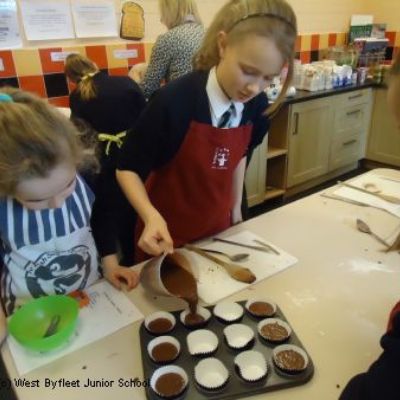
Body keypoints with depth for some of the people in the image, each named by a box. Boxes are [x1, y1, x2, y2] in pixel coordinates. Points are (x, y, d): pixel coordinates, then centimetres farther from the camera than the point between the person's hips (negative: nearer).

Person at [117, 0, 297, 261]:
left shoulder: (257, 106, -13)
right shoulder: (175, 102, -28)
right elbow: (128, 169, -17)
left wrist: (236, 209, 11)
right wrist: (151, 217, -33)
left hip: (218, 228, 4)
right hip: (168, 235, -4)